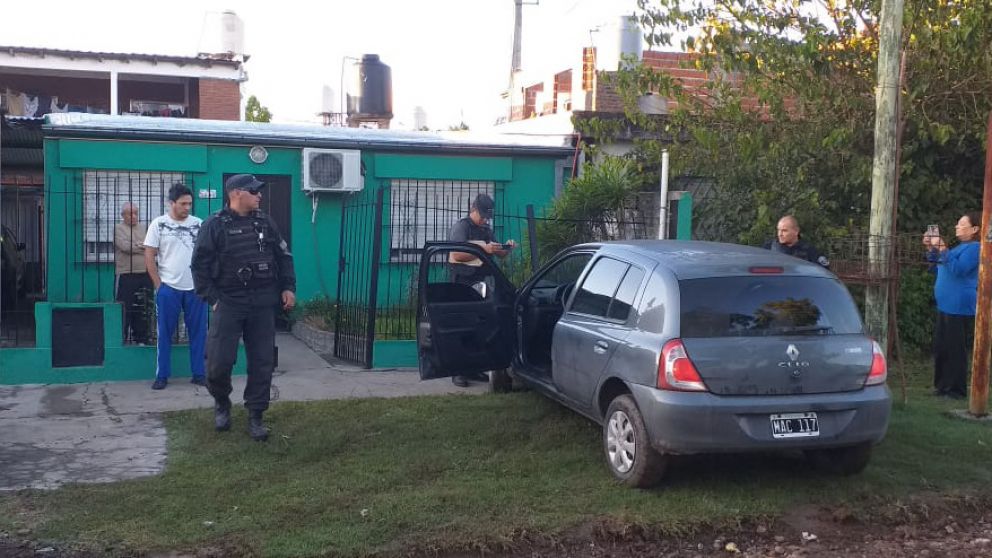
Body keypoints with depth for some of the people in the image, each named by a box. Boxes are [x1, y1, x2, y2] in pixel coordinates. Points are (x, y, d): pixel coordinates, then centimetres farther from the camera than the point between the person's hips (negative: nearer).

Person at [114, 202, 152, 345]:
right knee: (125, 310, -4)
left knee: (142, 310, 7)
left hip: (145, 274, 4)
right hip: (126, 275, -4)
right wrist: (144, 248, -3)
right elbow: (125, 246, -13)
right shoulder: (118, 228, 3)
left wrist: (136, 247, -7)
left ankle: (141, 339, 14)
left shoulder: (144, 228, 15)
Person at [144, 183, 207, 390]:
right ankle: (162, 376, 14)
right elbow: (149, 257, -1)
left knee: (198, 333, 5)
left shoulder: (199, 224, 5)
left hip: (196, 288, 2)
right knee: (165, 334, 6)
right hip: (168, 288, -2)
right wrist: (159, 285, -5)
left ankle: (198, 374, 14)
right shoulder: (158, 224, -1)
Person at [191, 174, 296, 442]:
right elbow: (200, 266, -3)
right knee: (219, 362, -5)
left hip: (262, 304, 4)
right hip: (228, 303, -3)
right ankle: (221, 404, 24)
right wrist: (212, 298, -7)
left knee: (262, 362, 3)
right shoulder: (215, 225, -4)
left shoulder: (265, 222, 9)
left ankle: (255, 416, 15)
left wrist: (288, 287, 6)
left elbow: (284, 256, 15)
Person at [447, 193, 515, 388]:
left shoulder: (486, 230, 20)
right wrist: (483, 250, -23)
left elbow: (498, 255, 25)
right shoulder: (460, 227, -3)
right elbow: (457, 255, -16)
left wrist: (506, 248, 3)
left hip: (482, 284, 7)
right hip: (464, 285, -7)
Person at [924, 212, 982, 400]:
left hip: (959, 308, -10)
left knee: (955, 350, -6)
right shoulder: (961, 247, 20)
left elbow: (957, 270, -23)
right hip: (946, 305, 10)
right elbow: (940, 267, 29)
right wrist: (931, 249, 16)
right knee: (941, 348, 13)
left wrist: (942, 249, -23)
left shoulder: (975, 248, -11)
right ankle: (943, 385, 22)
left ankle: (956, 389, 1)